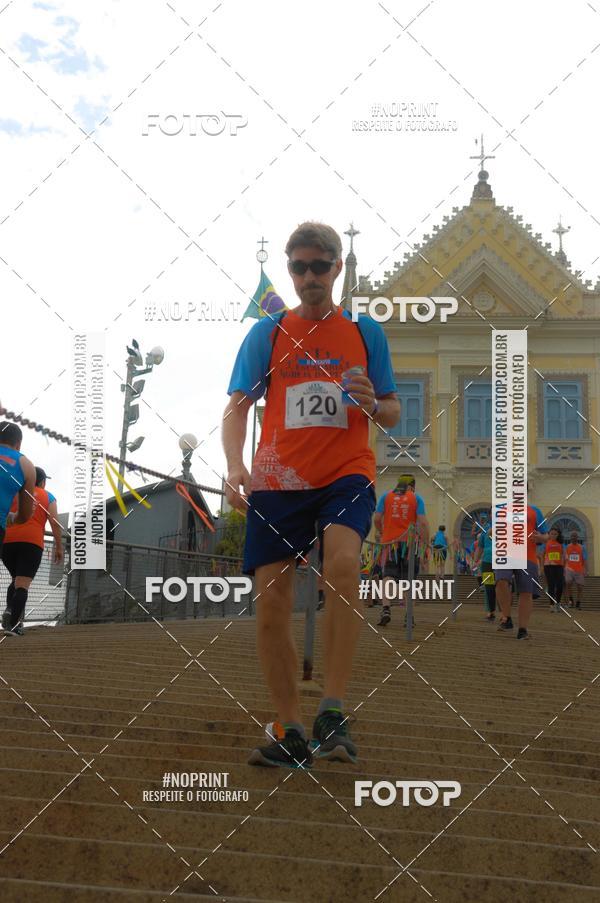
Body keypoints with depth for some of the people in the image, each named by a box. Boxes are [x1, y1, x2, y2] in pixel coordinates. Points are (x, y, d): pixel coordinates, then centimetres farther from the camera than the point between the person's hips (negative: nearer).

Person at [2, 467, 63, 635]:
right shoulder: (47, 496, 14)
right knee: (23, 584, -7)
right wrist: (59, 547, 8)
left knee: (15, 579, 20)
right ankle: (14, 624, -21)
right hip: (32, 542, -3)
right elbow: (55, 523, 4)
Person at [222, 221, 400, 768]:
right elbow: (237, 407, 4)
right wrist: (235, 466, -15)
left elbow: (393, 414, 15)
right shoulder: (267, 333, 10)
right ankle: (292, 736, 12)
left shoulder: (366, 332, 10)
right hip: (277, 481, 2)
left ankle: (333, 714, -22)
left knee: (343, 563, -30)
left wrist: (373, 404, -10)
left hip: (347, 475, -1)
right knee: (271, 608, -2)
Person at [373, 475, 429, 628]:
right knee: (408, 579, 8)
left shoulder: (386, 496, 7)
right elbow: (422, 522, -6)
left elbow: (377, 519, 2)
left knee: (389, 575, 1)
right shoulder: (416, 498, 4)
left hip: (389, 541, 0)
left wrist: (382, 533, 18)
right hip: (409, 542, 0)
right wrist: (426, 543, 0)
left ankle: (386, 609, -19)